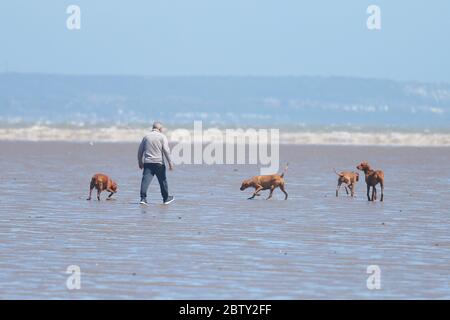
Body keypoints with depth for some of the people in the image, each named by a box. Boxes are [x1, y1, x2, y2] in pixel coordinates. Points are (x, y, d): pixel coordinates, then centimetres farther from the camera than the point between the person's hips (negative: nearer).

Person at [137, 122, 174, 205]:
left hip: (147, 162, 3)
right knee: (163, 181, 11)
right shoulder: (162, 137, -1)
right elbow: (166, 150, -9)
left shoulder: (146, 137, 11)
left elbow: (140, 151, 14)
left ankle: (143, 198, -18)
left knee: (145, 180, -6)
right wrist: (170, 162, -7)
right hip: (159, 162, -3)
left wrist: (140, 162, 24)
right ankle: (166, 198, 22)